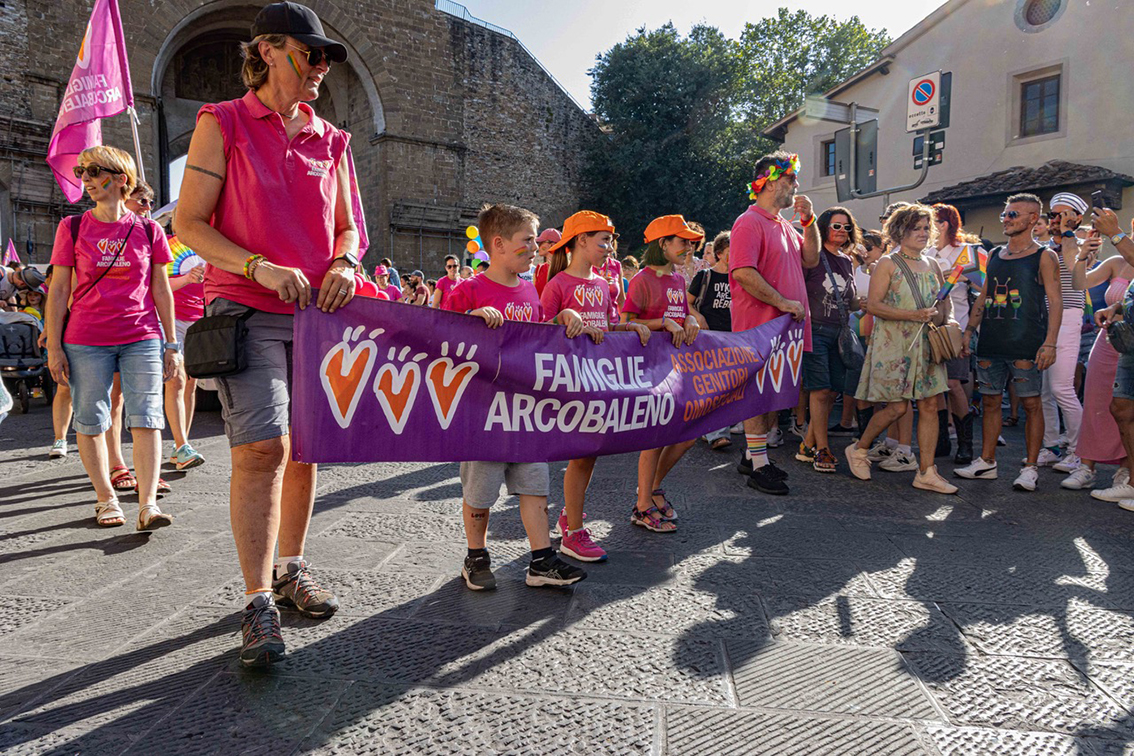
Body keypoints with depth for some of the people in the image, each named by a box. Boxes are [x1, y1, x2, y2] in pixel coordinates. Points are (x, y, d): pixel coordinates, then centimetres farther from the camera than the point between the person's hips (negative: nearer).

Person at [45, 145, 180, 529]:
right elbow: (59, 290, 4)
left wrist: (171, 343, 7)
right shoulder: (72, 227, 5)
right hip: (86, 342, 1)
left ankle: (148, 505, -5)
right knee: (90, 422, 5)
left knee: (146, 418, -7)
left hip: (142, 338, 0)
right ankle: (106, 500, 19)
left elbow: (161, 289, 9)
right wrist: (54, 346, -1)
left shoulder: (148, 230, 5)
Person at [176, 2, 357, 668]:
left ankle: (290, 567, 24)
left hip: (316, 313, 5)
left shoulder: (330, 141, 16)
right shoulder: (222, 124, 4)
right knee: (263, 447, -14)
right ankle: (259, 602, -5)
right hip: (246, 311, -4)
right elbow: (190, 224, -1)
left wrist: (344, 264, -5)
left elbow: (348, 226, 19)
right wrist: (261, 268, -16)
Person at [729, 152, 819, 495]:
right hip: (760, 325, -9)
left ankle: (752, 455, 25)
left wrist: (809, 221, 8)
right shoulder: (749, 223, -11)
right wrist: (783, 302, -20)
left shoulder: (783, 225, 18)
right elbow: (743, 273, -22)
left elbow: (810, 259, 20)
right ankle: (757, 465, 6)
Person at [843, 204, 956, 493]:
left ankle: (926, 472, 6)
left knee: (930, 406, 1)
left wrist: (942, 315, 2)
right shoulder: (888, 264, -3)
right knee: (898, 407, -7)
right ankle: (858, 449, 16)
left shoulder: (932, 265, 15)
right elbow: (873, 305, -13)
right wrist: (913, 315, -19)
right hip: (893, 344, -6)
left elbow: (946, 301, 25)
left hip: (926, 345, 6)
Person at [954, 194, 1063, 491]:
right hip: (990, 343, 6)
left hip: (1026, 344, -5)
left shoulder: (1043, 257, 0)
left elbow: (1055, 301, -5)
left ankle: (1030, 468, 6)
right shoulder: (994, 255, 16)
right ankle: (986, 462, 18)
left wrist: (1049, 343, -14)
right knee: (990, 402, 9)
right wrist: (968, 332, 14)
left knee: (1031, 404, -1)